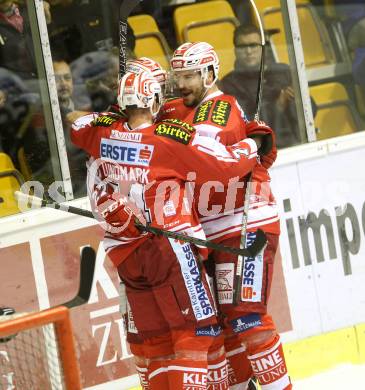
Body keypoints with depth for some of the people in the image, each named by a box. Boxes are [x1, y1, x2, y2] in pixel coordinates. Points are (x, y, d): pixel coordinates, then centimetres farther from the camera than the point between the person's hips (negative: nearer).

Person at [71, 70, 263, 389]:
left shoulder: (102, 130, 2)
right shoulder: (173, 138, -12)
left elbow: (78, 128, 26)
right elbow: (227, 164, -11)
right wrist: (252, 145, 8)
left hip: (126, 255, 6)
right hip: (169, 248, -6)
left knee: (156, 339, 11)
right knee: (196, 330, -4)